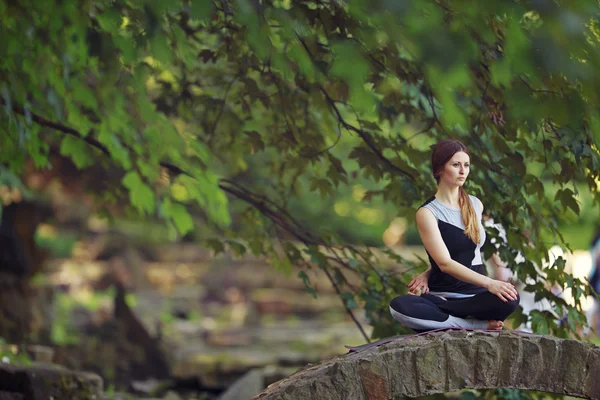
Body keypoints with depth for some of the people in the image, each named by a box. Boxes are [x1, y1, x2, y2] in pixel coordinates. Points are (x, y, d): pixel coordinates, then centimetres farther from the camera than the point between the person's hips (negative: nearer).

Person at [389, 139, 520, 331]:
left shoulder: (476, 205, 12)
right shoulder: (427, 213, -4)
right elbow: (444, 263, -15)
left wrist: (427, 274, 3)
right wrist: (488, 282, -29)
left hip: (477, 295, 3)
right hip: (442, 293, -3)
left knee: (509, 299, -34)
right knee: (399, 306, -36)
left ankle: (440, 319, -16)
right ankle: (479, 325, -28)